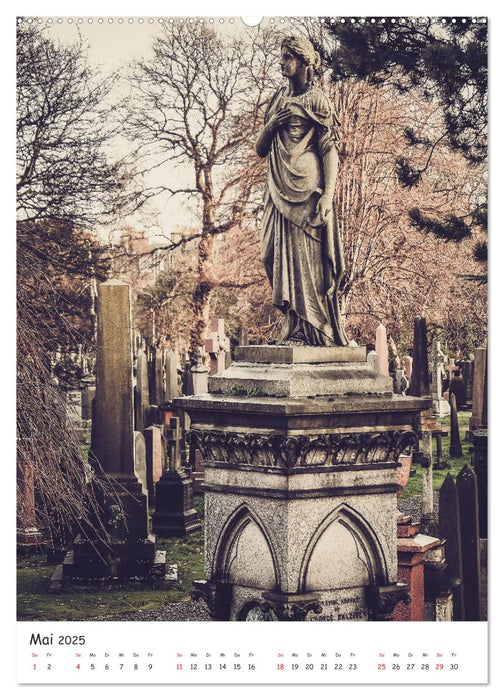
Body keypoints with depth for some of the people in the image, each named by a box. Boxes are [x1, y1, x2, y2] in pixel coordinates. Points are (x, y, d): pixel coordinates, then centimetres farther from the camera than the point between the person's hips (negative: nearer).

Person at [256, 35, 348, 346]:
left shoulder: (317, 100, 0)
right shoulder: (278, 100, 18)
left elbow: (331, 151, -6)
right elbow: (260, 149, 18)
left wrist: (328, 195, -17)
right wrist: (272, 124, -2)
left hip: (307, 190, -6)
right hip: (281, 192, 6)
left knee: (306, 259, -9)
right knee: (283, 257, 2)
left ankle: (306, 332, -8)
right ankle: (295, 328, 5)